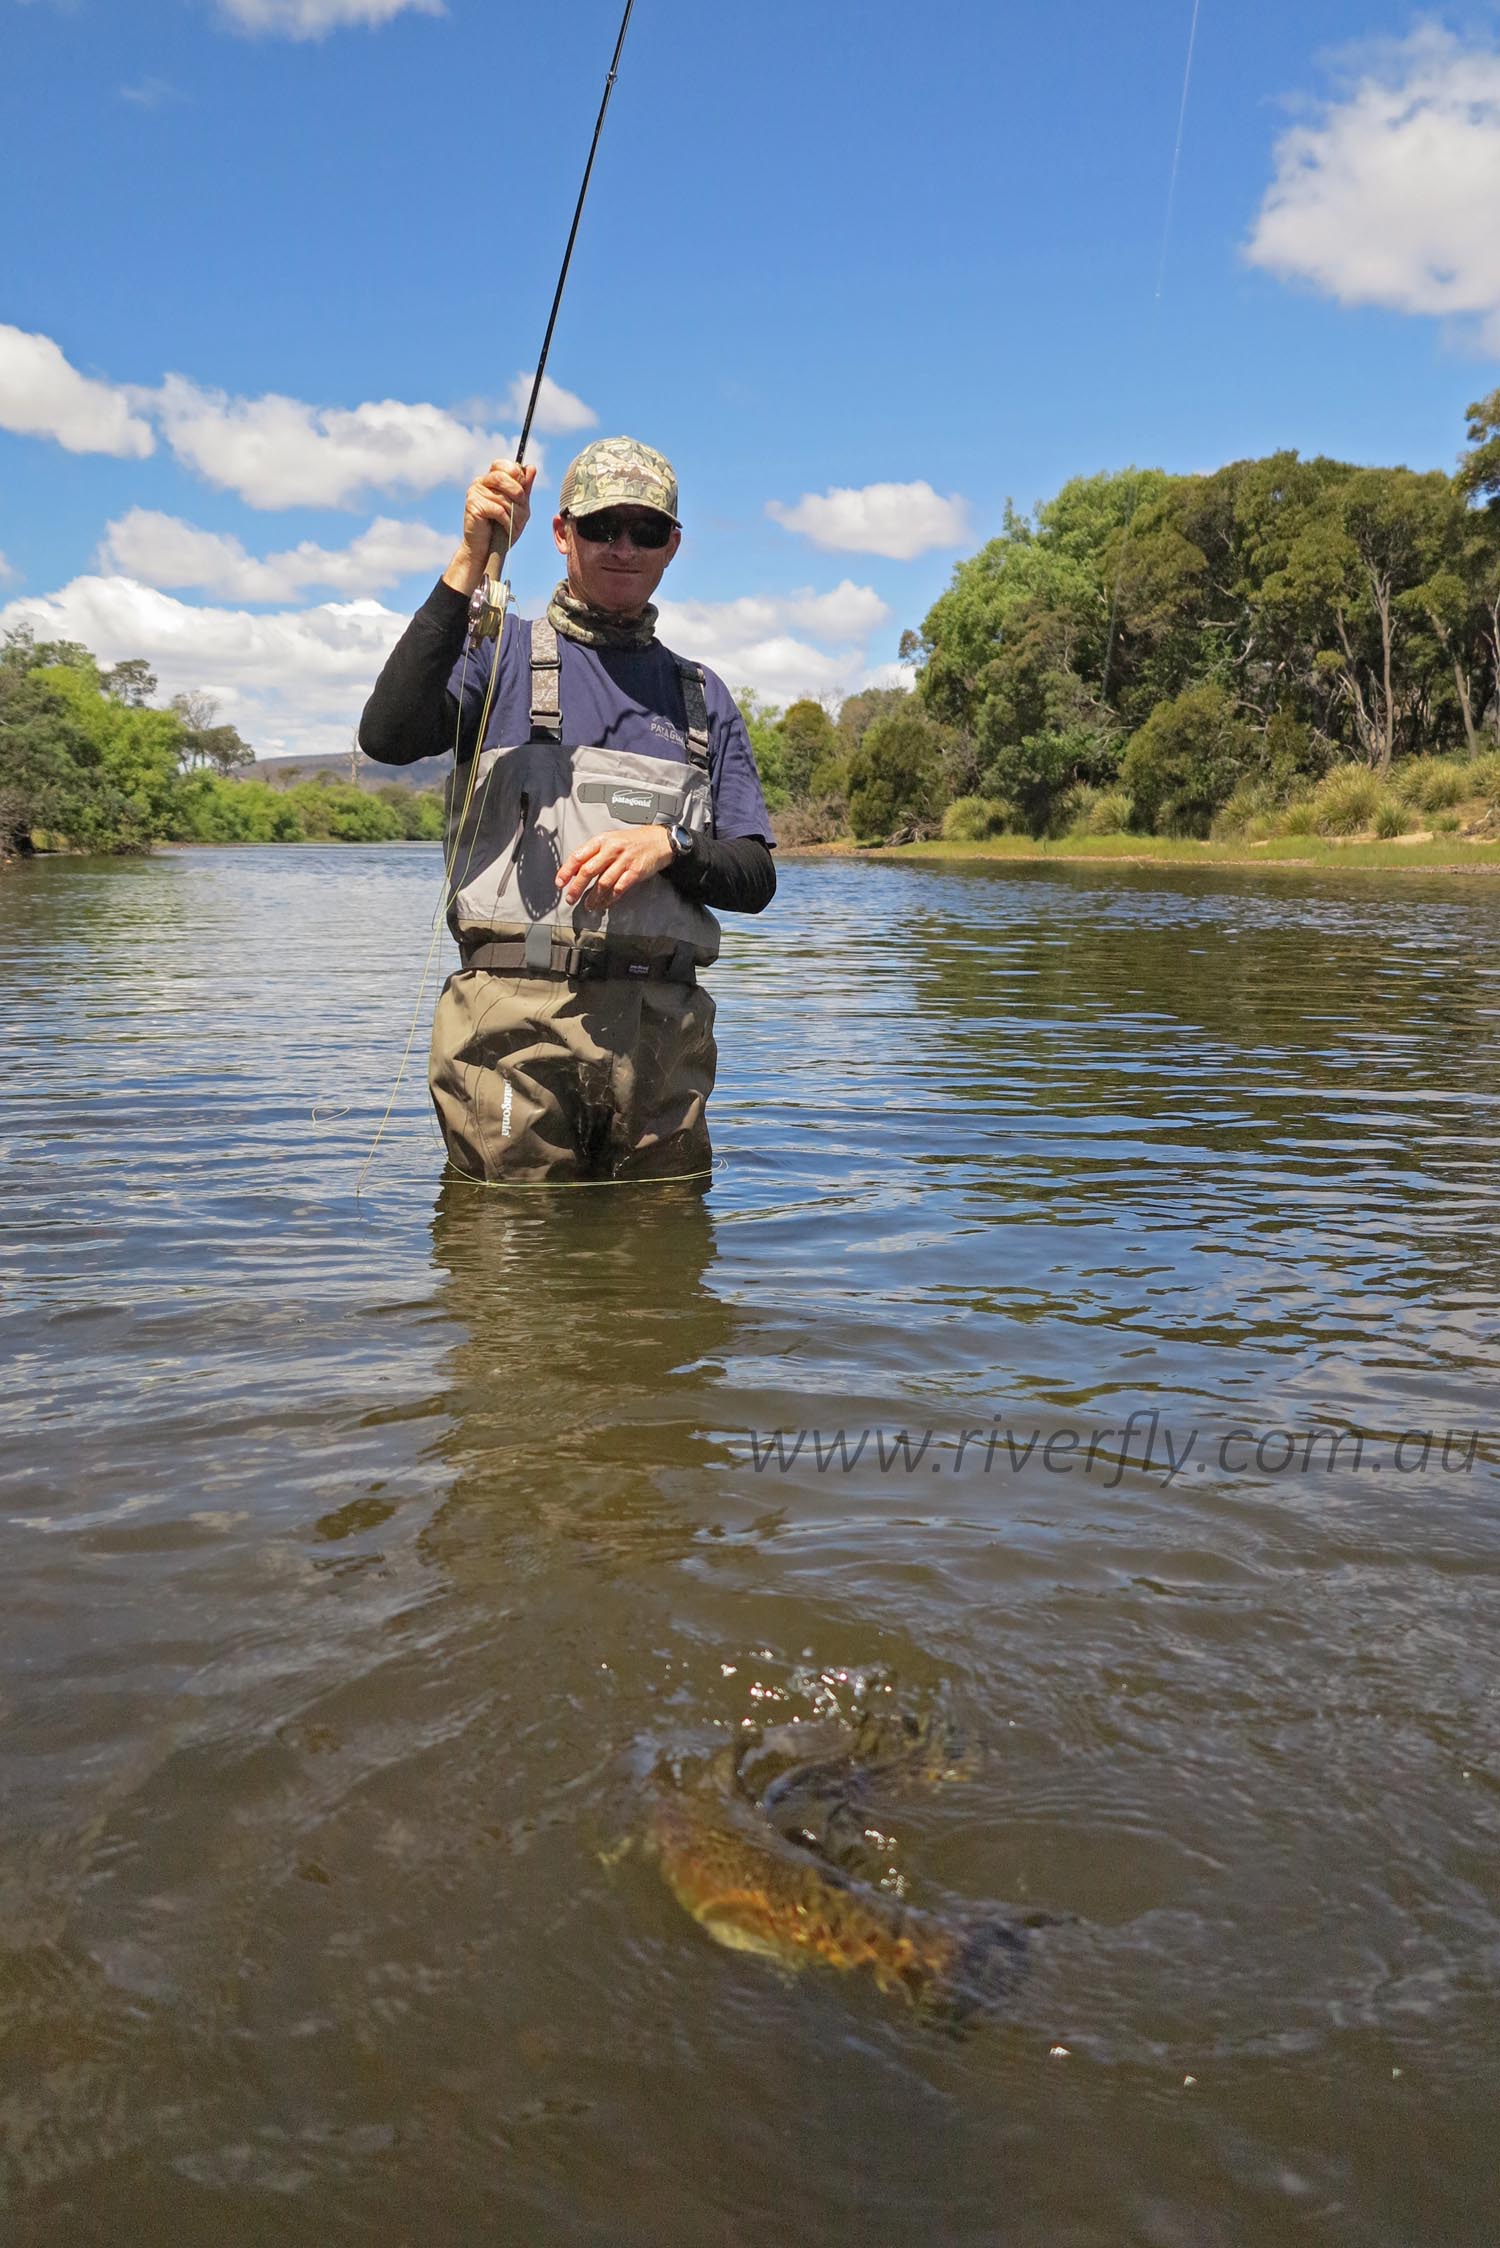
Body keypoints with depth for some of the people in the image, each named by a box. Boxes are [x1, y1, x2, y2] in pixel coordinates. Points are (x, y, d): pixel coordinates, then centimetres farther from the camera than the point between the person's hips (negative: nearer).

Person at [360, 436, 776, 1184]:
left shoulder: (701, 695, 20)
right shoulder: (502, 654, 10)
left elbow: (755, 879, 13)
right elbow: (387, 737, -12)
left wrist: (667, 846, -8)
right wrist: (470, 563, -13)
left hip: (662, 1030, 3)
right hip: (516, 1022, -3)